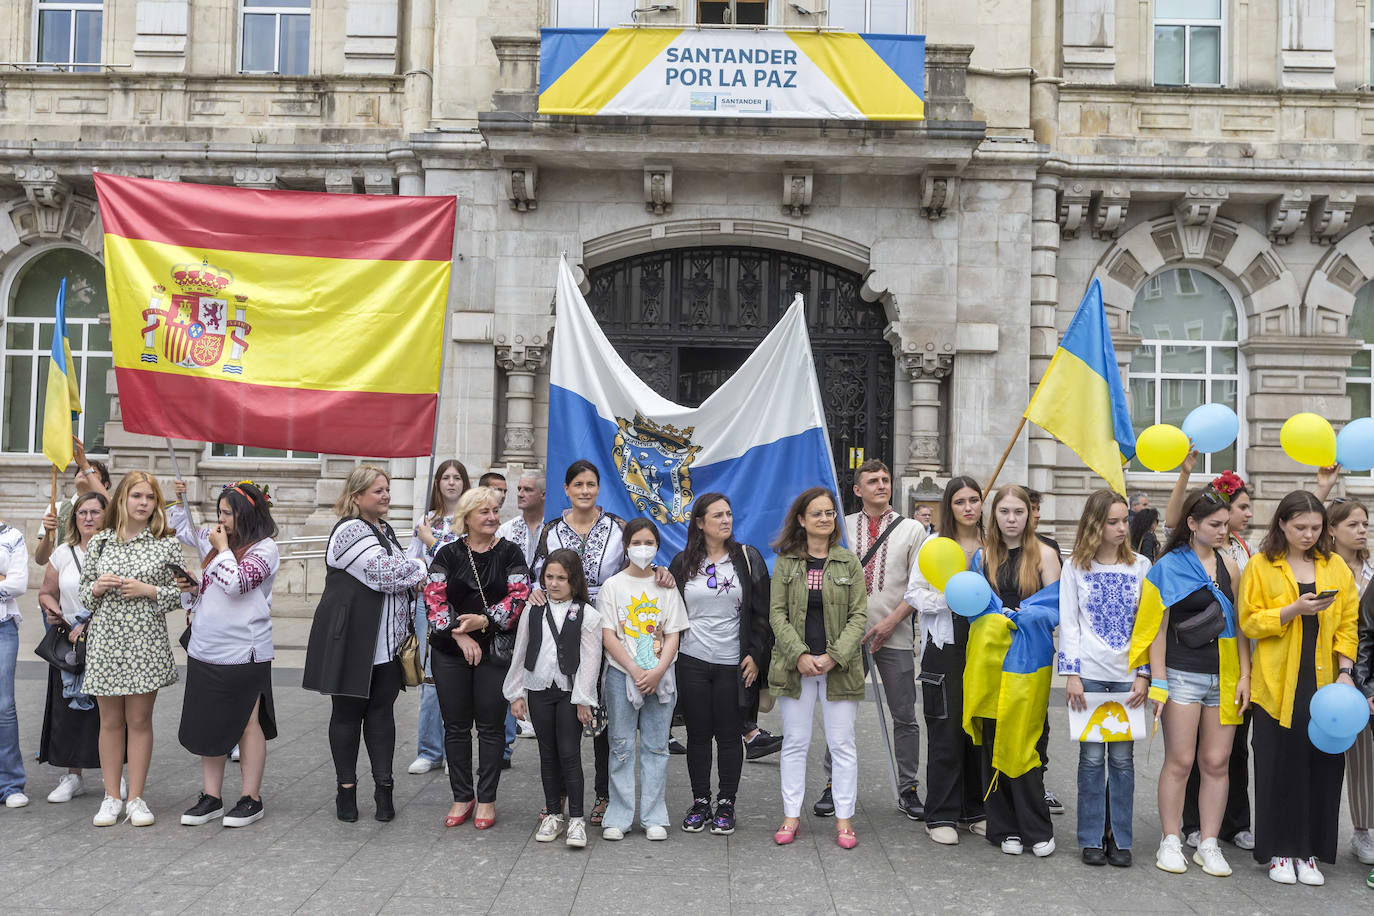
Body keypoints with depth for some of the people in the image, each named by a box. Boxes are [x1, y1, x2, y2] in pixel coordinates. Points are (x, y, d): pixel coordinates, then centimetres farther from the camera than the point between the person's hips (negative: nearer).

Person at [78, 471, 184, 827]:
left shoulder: (167, 544, 1)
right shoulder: (100, 541, 7)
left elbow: (181, 594, 2)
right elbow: (83, 592, 12)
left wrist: (149, 590, -14)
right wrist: (97, 587, -10)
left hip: (146, 642, -2)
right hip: (105, 641, 2)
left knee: (139, 720, 4)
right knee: (110, 721, 8)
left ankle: (136, 798, 14)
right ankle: (111, 797, 19)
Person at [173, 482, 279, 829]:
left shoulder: (264, 549, -8)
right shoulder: (215, 544, 14)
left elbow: (236, 583, -23)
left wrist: (223, 549, -11)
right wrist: (191, 588, 4)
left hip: (244, 653, -7)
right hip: (205, 651, 7)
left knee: (247, 724, 1)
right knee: (208, 724, 11)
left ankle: (251, 798, 10)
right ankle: (211, 796, 21)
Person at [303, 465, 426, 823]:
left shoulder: (384, 529, 17)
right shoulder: (350, 531, -12)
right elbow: (385, 574, -22)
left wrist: (407, 630, 14)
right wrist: (420, 566, -6)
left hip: (386, 642, 7)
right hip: (351, 640, -7)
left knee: (382, 711, 7)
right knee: (348, 712, 4)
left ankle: (383, 787, 11)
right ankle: (346, 790, 14)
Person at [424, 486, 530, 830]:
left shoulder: (510, 553, 3)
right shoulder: (448, 554, 4)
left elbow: (519, 596, -7)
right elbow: (434, 598, -4)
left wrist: (484, 621, -18)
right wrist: (458, 633, -15)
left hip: (496, 652, -1)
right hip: (450, 652, 1)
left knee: (491, 726, 3)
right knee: (456, 726, 7)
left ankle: (486, 799, 14)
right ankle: (462, 797, 19)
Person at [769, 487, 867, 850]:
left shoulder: (849, 562, 4)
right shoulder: (785, 563, 4)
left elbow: (859, 615, 0)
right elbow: (777, 614, 0)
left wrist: (834, 656, -12)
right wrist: (800, 655, -12)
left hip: (839, 666, 0)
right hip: (795, 665, 1)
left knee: (842, 743, 3)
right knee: (795, 742, 7)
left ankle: (844, 818, 14)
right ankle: (792, 814, 18)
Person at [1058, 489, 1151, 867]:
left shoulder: (1140, 566, 7)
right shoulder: (1075, 567, 4)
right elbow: (1068, 623, 2)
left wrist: (1144, 674, -3)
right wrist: (1071, 674, -6)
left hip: (1128, 676, 1)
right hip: (1090, 674, -1)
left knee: (1122, 757, 3)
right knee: (1092, 756, 1)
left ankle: (1120, 838, 15)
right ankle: (1091, 839, 12)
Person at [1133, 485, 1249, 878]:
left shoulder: (1228, 564, 10)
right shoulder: (1169, 565, -3)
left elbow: (1238, 623, 12)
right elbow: (1158, 627, -5)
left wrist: (1244, 675, 4)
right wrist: (1158, 682, -8)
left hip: (1224, 678, 4)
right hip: (1182, 675, -4)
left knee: (1216, 762, 5)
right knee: (1179, 761, 0)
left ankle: (1208, 844, 16)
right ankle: (1170, 842, 12)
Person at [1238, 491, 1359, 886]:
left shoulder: (1336, 567, 10)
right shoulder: (1260, 566, 1)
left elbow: (1349, 623, 9)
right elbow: (1250, 621, -4)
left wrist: (1345, 670, -2)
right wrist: (1293, 610, -17)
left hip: (1323, 683, 3)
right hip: (1279, 685, -2)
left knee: (1322, 764, 3)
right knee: (1280, 766, 1)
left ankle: (1308, 852, 15)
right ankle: (1280, 852, 13)